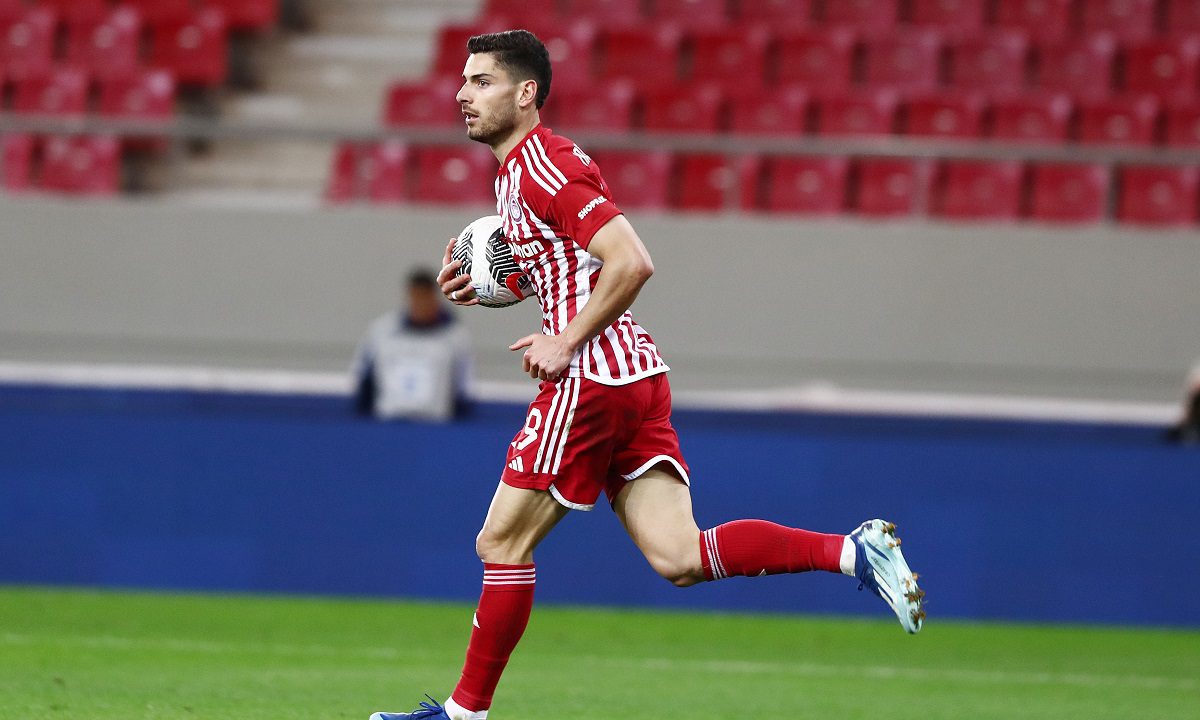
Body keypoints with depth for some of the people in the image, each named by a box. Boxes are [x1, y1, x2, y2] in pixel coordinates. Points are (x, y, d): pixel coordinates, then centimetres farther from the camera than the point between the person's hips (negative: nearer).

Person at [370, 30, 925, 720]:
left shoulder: (543, 165, -12)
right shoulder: (519, 169, 19)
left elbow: (632, 263, -21)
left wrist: (566, 344, -16)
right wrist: (484, 286, 15)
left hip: (590, 380, -10)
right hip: (638, 377, 10)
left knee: (503, 545, 0)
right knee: (678, 557, -1)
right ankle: (853, 551, -8)